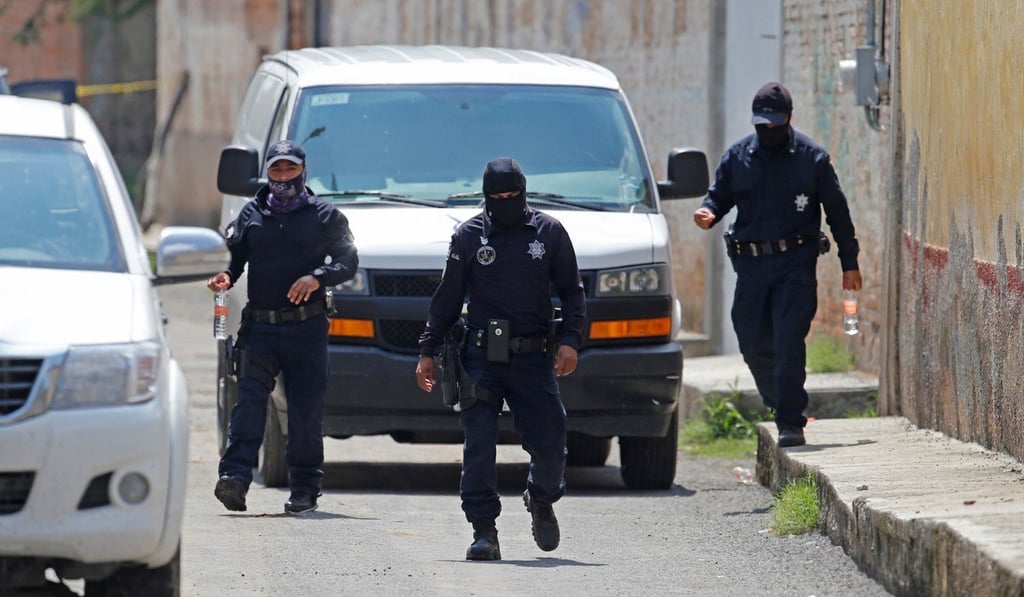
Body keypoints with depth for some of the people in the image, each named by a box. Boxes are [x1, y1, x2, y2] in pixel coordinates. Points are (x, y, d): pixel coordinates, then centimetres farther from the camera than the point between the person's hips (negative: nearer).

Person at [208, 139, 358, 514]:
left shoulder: (324, 216, 8)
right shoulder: (251, 215, 14)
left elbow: (348, 261, 3)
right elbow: (233, 255, 15)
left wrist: (317, 277, -16)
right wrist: (225, 276, -8)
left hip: (306, 328, -1)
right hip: (260, 326, 1)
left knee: (306, 408, 0)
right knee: (249, 400, -13)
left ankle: (304, 489, 7)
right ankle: (235, 477, -24)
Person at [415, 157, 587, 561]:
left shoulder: (548, 232, 7)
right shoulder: (469, 236, 6)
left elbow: (571, 291, 11)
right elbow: (447, 299, 12)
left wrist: (570, 339, -3)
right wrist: (427, 352, 9)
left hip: (533, 359, 1)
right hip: (481, 359, -1)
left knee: (550, 445, -1)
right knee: (479, 445, -9)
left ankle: (541, 502, 30)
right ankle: (483, 532, -6)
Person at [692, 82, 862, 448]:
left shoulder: (811, 158, 4)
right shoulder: (738, 157, 10)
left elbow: (836, 210, 8)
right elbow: (720, 194, 17)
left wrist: (849, 263, 7)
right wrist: (709, 212, -9)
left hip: (796, 264, -3)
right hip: (751, 263, 3)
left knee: (788, 343, -12)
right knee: (754, 344, 4)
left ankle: (791, 423, -11)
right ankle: (783, 408, 25)